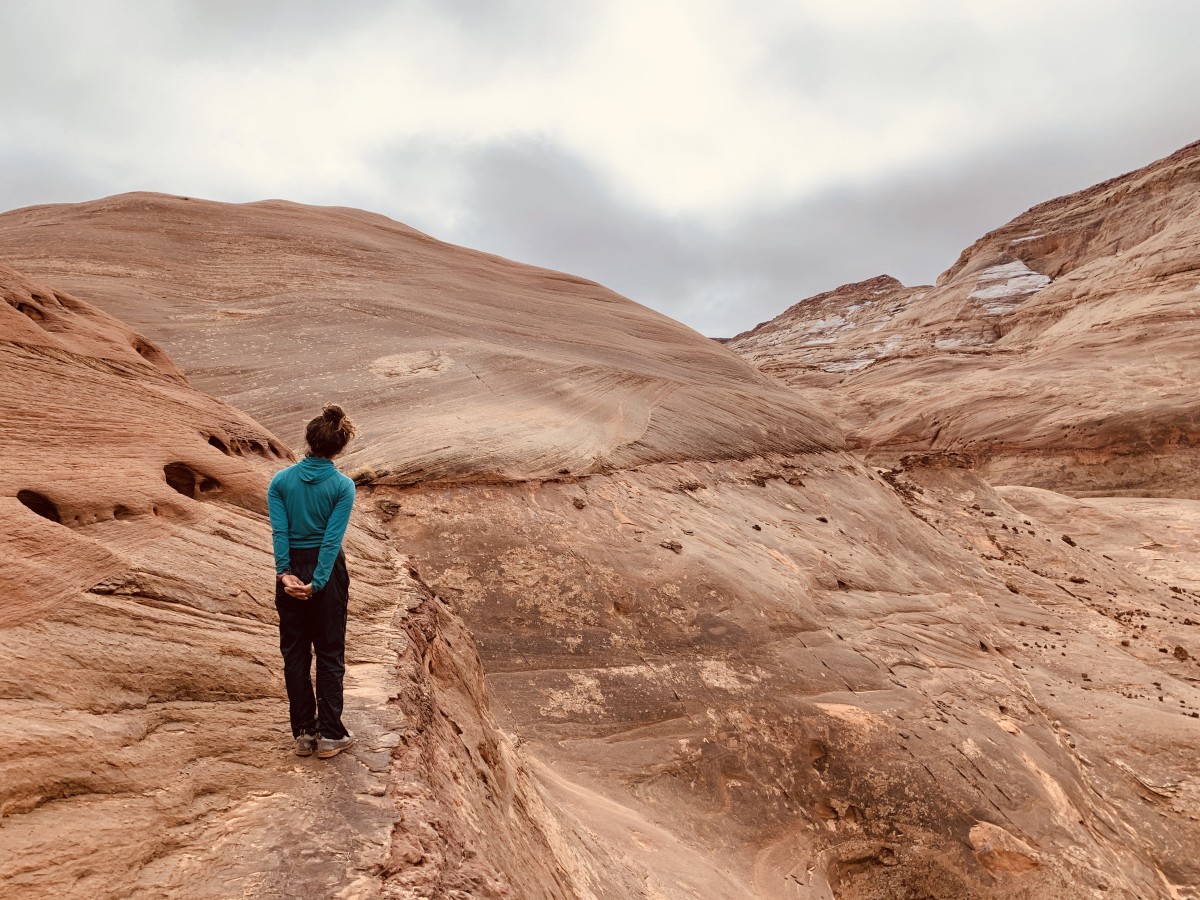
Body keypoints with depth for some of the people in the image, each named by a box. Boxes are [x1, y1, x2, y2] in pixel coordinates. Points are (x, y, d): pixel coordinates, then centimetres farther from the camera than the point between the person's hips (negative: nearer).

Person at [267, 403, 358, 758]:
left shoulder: (281, 481, -3)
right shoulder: (342, 485, -10)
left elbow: (279, 530, -12)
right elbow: (333, 538, -16)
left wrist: (285, 573, -15)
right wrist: (317, 583, -17)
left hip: (291, 571, 2)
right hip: (328, 570, -2)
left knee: (295, 654, 12)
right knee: (330, 654, 8)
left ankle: (304, 734, 18)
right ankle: (330, 735, 13)